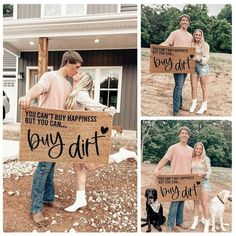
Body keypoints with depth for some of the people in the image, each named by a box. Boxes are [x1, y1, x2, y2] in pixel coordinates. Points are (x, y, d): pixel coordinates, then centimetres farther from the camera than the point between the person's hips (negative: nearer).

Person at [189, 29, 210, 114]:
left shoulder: (205, 45, -3)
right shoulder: (191, 44, 7)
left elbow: (206, 58, -7)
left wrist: (199, 59, -25)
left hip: (202, 66, -3)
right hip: (193, 66, 4)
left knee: (204, 87, 3)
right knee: (193, 86, 6)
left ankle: (204, 106, 12)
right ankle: (194, 103, 21)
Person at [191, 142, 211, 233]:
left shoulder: (206, 159, -2)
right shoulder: (191, 159, 6)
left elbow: (209, 171, -5)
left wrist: (203, 173, -24)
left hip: (203, 182, -3)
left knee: (204, 203, -4)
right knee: (196, 202, 12)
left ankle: (206, 223, 9)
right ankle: (195, 220, 25)